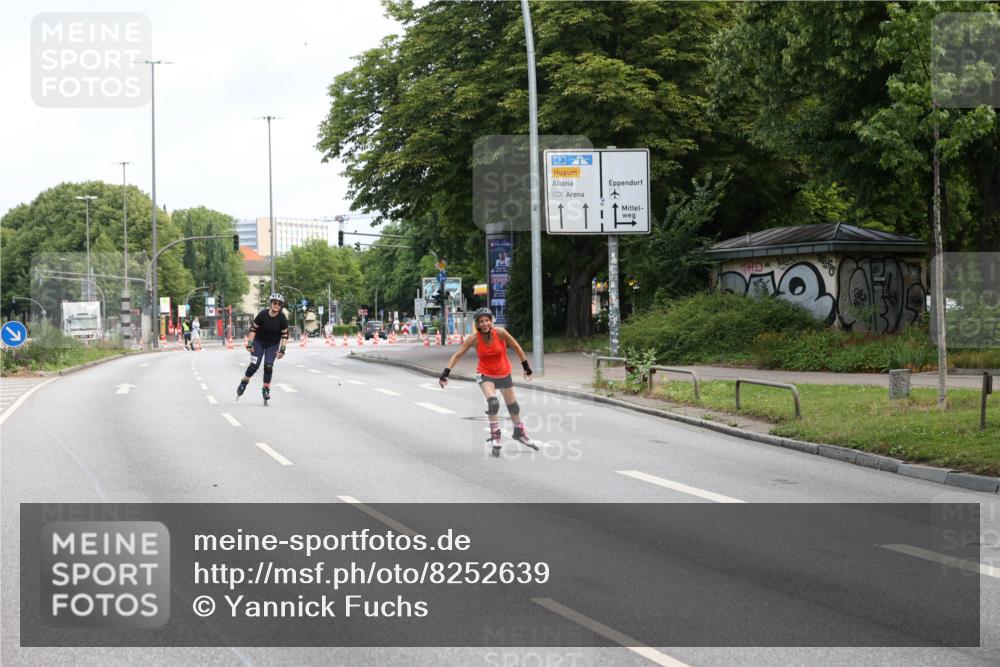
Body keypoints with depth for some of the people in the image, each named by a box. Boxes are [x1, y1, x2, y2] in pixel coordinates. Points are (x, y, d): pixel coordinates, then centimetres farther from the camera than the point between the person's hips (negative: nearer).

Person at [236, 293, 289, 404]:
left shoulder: (282, 318, -18)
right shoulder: (263, 314, -22)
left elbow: (284, 334, -11)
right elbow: (253, 329, -14)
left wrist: (282, 349, -17)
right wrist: (249, 344, -17)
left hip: (273, 345, 1)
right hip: (259, 342, -1)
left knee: (268, 366, -10)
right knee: (254, 365, -9)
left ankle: (266, 389, 4)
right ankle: (244, 383, 16)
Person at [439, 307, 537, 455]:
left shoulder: (500, 333, -20)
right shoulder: (474, 339, -20)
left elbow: (516, 347, -7)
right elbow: (457, 355, -16)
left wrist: (526, 367, -1)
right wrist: (445, 373, -26)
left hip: (503, 373, 2)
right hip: (485, 375, -2)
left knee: (513, 405, 15)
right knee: (493, 402, -26)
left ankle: (519, 433, 40)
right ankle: (495, 437, -11)